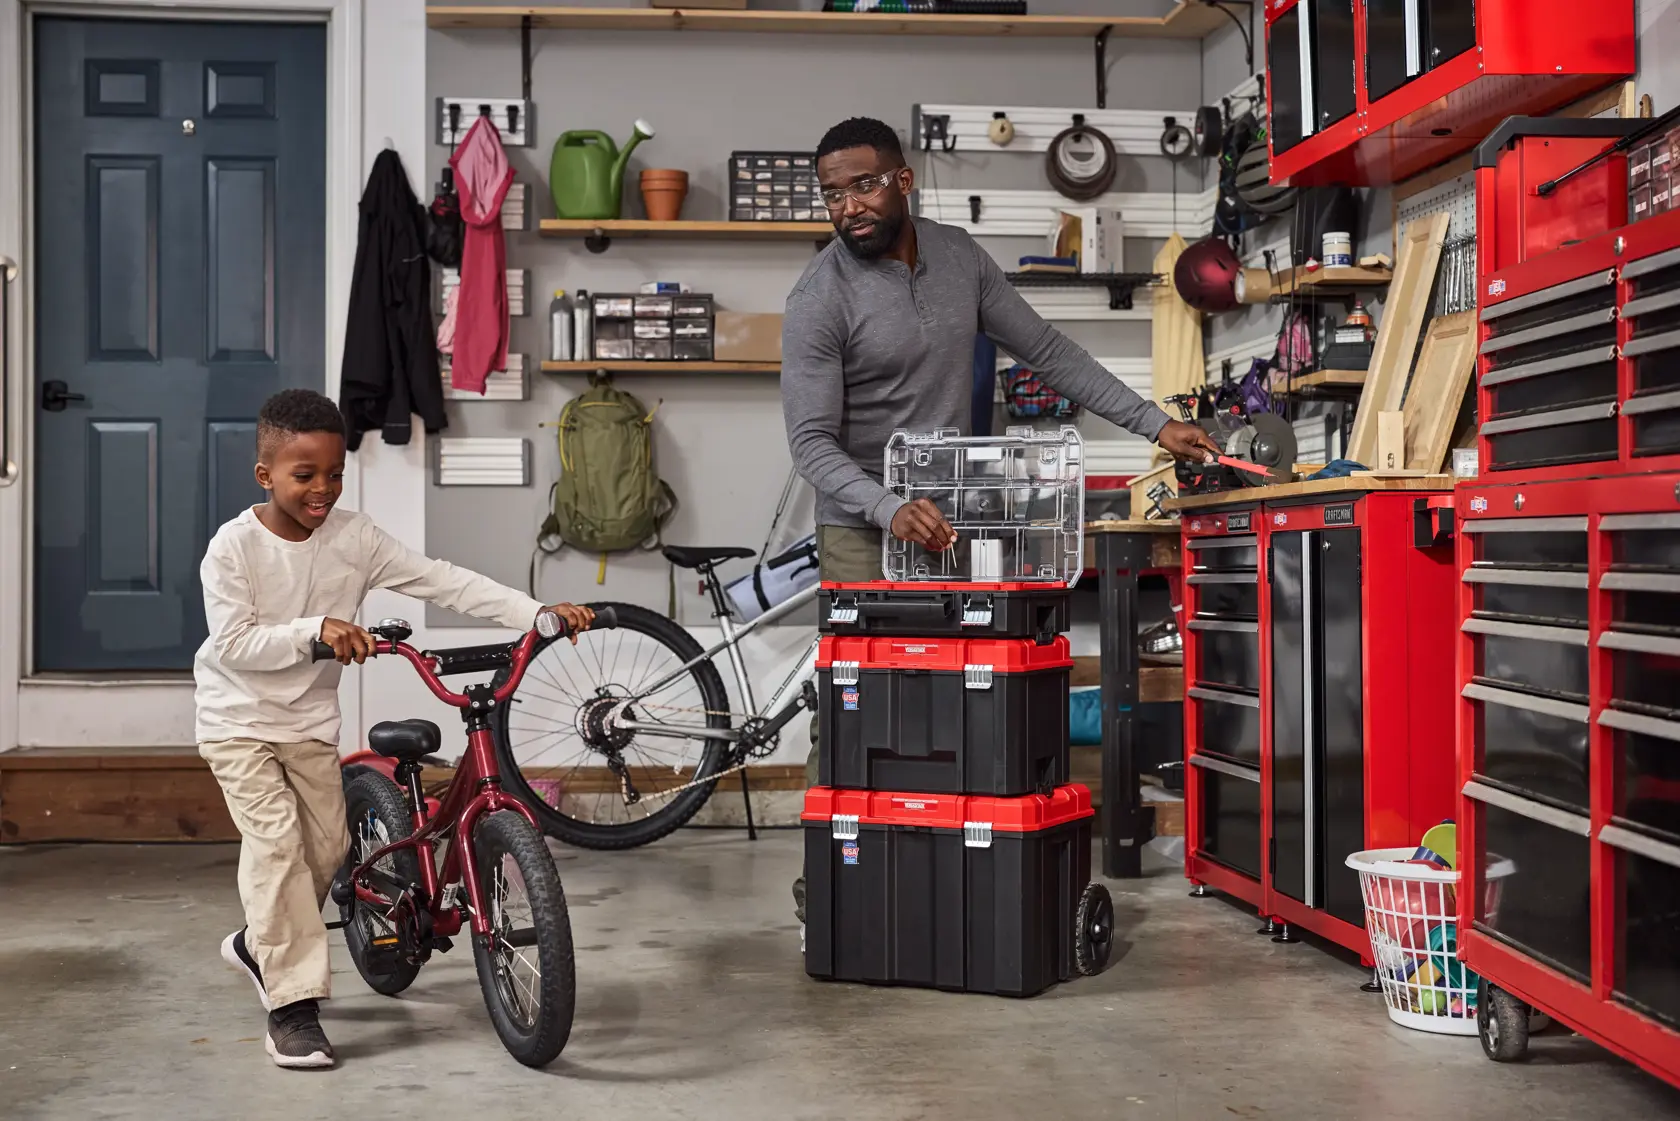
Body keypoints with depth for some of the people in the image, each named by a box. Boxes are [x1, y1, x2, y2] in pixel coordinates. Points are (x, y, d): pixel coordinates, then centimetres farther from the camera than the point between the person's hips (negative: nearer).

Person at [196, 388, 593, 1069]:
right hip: (239, 718, -4)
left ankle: (261, 945, 32)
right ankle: (293, 1006, -9)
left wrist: (538, 613, -23)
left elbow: (444, 582, -14)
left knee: (328, 845, 4)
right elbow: (233, 645, -21)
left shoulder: (354, 539, -9)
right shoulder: (234, 546, -17)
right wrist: (317, 629, -34)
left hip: (310, 718, 4)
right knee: (277, 840, -16)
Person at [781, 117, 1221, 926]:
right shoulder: (819, 300, -11)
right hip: (863, 527, -4)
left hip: (954, 518, 5)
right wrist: (891, 509, -30)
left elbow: (1045, 351, 10)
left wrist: (1153, 422, 5)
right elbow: (810, 440, -14)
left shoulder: (959, 257, 5)